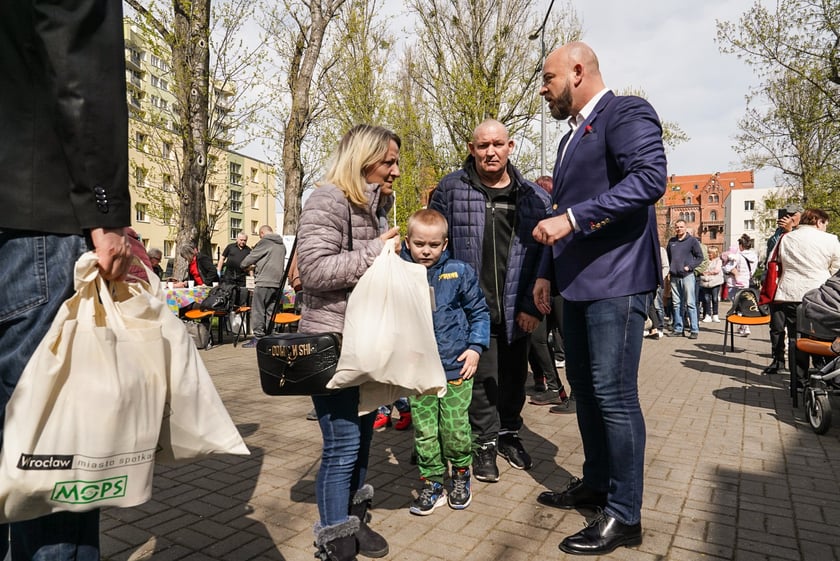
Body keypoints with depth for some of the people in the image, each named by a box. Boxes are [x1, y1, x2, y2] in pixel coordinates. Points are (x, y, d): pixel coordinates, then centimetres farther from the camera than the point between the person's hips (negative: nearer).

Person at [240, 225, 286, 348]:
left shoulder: (264, 242, -5)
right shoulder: (282, 245, 17)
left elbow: (251, 257, 0)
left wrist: (244, 265, 21)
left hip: (264, 282, -7)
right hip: (277, 282, 7)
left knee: (258, 310, -2)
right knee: (270, 311, 11)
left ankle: (258, 337, -3)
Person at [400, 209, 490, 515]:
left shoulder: (459, 272, -3)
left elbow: (479, 312, 6)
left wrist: (475, 347, -3)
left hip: (456, 367, -1)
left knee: (455, 429, 7)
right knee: (424, 432, 9)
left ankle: (460, 475, 33)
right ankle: (432, 483, 28)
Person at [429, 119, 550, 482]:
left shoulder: (534, 197, 3)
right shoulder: (450, 189, -1)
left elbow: (545, 255, 2)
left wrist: (534, 306, -5)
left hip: (516, 311, 3)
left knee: (514, 377, 16)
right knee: (482, 377, 2)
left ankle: (509, 434, 37)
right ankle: (485, 443, 23)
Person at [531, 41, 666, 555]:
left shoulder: (627, 112, -5)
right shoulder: (572, 135, 22)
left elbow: (650, 178, -22)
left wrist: (572, 219, -25)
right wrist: (548, 273, 18)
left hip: (616, 281, -9)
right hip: (578, 283, 9)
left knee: (613, 393, -5)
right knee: (584, 387, 14)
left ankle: (625, 516, 9)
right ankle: (596, 483, 30)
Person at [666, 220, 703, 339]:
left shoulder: (692, 240, 1)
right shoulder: (671, 241, 13)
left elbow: (700, 257, 1)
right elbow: (667, 257, 21)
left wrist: (690, 267, -10)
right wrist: (669, 270, 9)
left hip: (687, 275, -5)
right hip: (674, 276, 5)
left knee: (690, 303, -6)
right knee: (676, 304, 8)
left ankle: (694, 330, -3)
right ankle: (678, 329, 14)